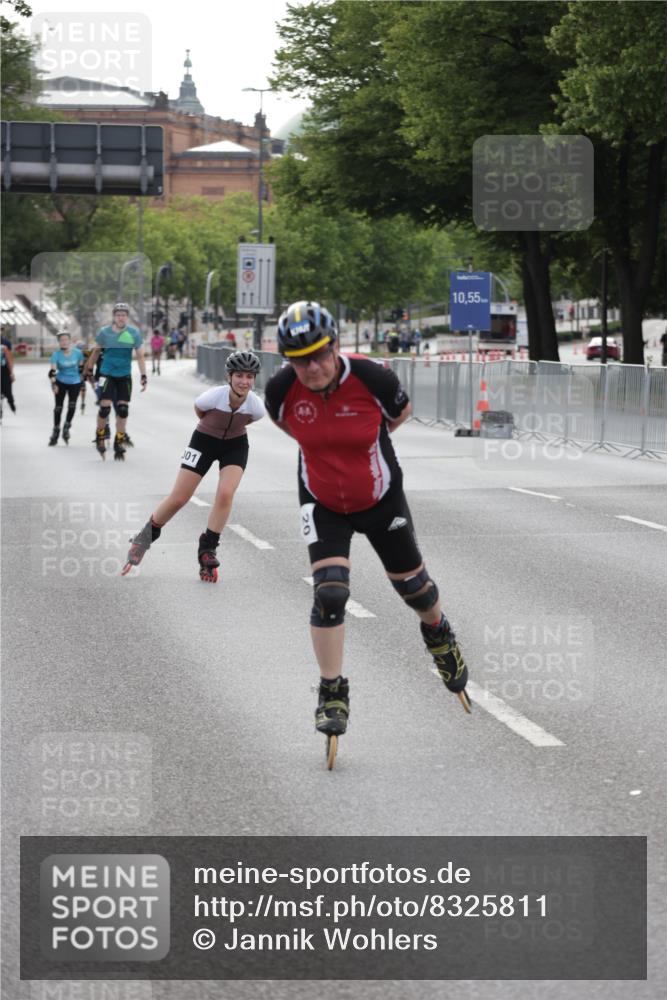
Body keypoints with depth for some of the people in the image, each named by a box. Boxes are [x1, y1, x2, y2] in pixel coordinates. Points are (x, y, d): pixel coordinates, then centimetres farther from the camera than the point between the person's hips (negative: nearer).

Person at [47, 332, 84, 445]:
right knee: (58, 406, 2)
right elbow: (52, 370, -24)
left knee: (72, 405, -13)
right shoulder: (56, 354, -16)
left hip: (75, 383, 1)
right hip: (61, 382, -1)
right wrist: (53, 384, -36)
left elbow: (81, 367, 6)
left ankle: (66, 428, 6)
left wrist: (83, 379, 14)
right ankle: (56, 431, 16)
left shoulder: (78, 353, -10)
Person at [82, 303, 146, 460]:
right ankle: (100, 436, 12)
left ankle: (119, 442, 13)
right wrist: (89, 368, 16)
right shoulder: (105, 332, -7)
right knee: (105, 406, -12)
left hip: (125, 376, 1)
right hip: (107, 374, -1)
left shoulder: (134, 333, -7)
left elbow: (140, 356, -1)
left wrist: (144, 376, -6)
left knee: (123, 409, -2)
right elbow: (96, 351, 9)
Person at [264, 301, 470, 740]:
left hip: (380, 500, 0)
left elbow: (401, 412, -4)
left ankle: (438, 631, 50)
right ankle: (332, 694, 1)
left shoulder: (371, 378, -28)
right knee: (329, 594, -13)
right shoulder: (282, 390, -22)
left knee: (411, 583, 16)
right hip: (323, 505, 0)